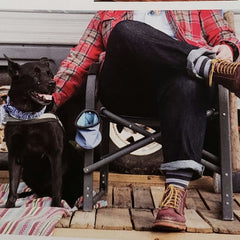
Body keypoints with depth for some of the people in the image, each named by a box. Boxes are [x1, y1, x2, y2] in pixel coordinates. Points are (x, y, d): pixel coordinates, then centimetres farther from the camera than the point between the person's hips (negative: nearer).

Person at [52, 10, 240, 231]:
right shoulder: (108, 14, 34)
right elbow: (80, 58, 23)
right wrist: (54, 96, 8)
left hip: (185, 74, 0)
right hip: (125, 91, 1)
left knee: (185, 82, -36)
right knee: (127, 31, -28)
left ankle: (176, 193, -46)